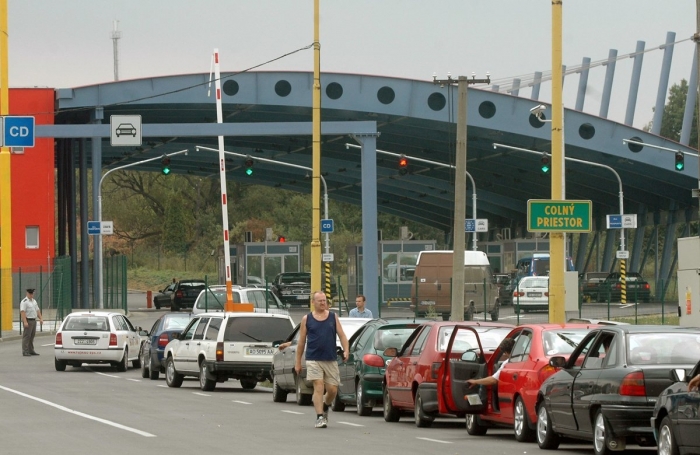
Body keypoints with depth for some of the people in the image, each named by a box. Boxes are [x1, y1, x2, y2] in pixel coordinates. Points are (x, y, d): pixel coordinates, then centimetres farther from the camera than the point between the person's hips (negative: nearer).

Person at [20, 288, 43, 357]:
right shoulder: (24, 302, -11)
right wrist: (25, 322, -27)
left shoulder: (34, 301, 15)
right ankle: (25, 352, -9)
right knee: (26, 336, -9)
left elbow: (37, 310, 19)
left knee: (32, 336, 11)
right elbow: (22, 312, -20)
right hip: (28, 320, -8)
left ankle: (31, 350, 16)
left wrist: (41, 318, 6)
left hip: (33, 320, 8)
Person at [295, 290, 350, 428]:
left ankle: (325, 407, 34)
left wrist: (346, 350, -12)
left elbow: (342, 335, 6)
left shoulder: (333, 317, 9)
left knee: (332, 390, 4)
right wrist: (298, 362, 6)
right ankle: (320, 417, -9)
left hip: (331, 360, 2)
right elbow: (301, 341, 7)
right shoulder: (307, 319, 4)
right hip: (313, 359, -2)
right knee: (318, 387, -12)